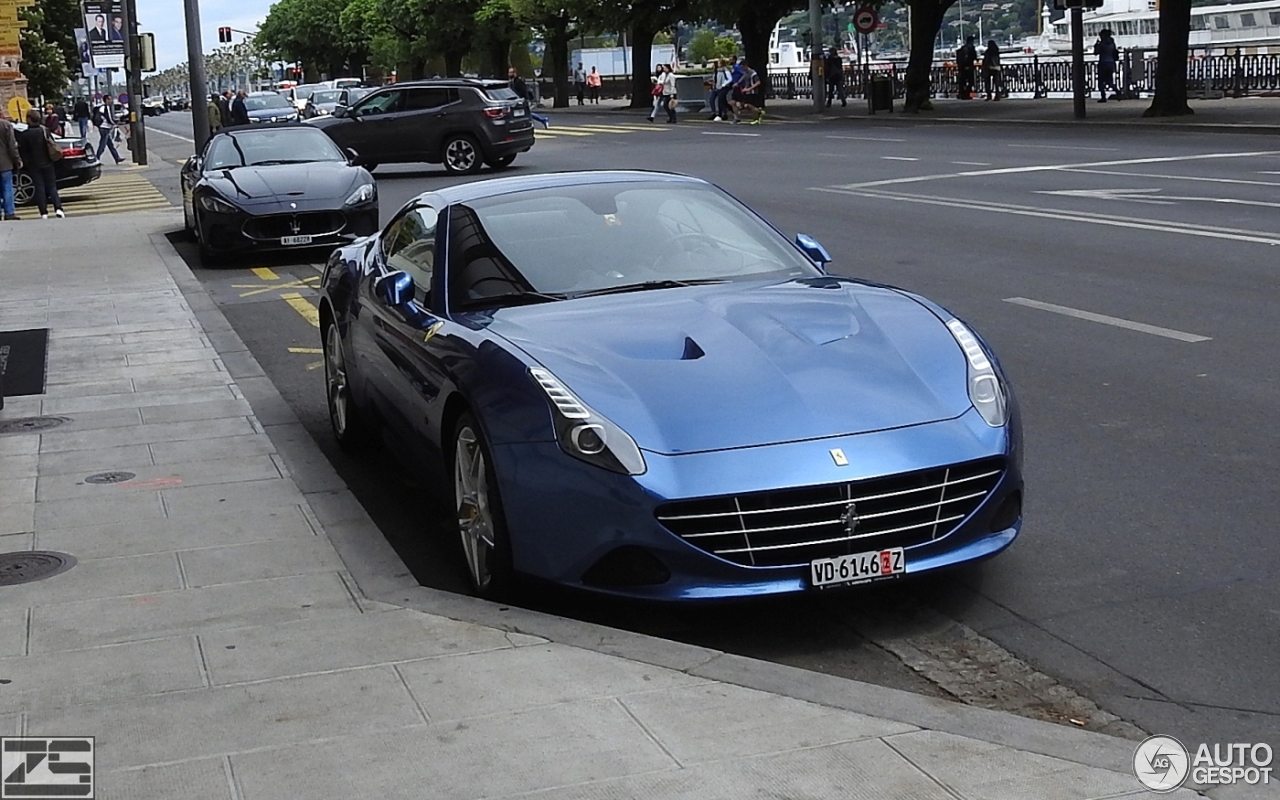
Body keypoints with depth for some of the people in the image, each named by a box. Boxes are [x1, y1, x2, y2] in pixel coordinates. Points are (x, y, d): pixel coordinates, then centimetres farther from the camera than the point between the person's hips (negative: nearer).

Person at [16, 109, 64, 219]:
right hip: (47, 164, 2)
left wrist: (25, 164, 6)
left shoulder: (24, 135, -10)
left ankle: (44, 213, 0)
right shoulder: (45, 131, -3)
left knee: (39, 188, 3)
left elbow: (22, 151, -5)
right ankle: (58, 208, -8)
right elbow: (53, 145, 3)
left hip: (34, 166, -2)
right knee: (52, 187, 7)